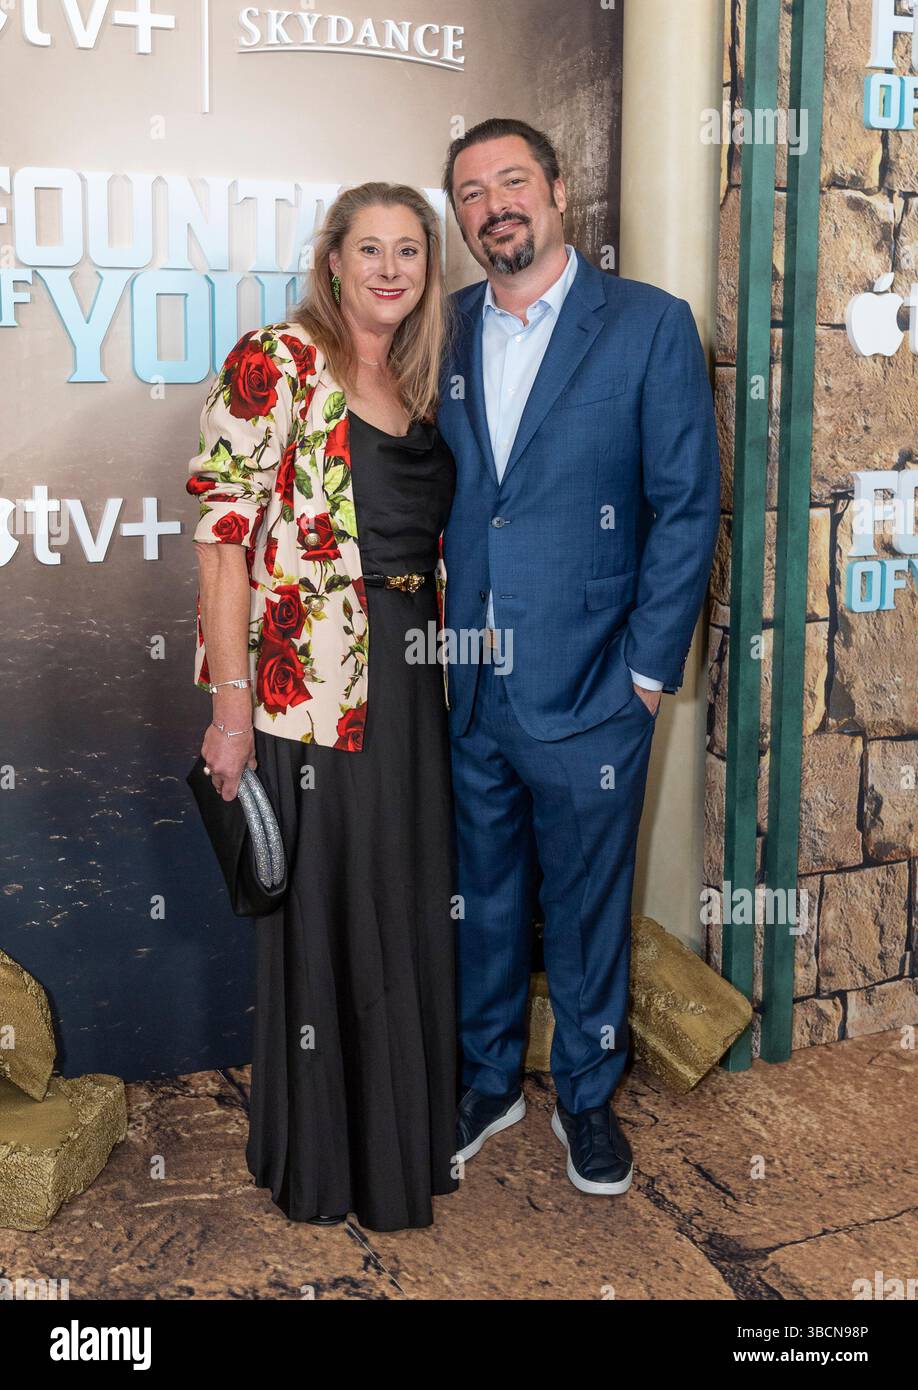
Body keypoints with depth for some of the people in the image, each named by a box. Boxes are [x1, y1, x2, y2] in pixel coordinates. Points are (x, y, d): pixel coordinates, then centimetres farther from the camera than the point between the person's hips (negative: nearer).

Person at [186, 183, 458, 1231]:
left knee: (410, 913, 15)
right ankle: (320, 1161, 27)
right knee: (324, 915, 5)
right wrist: (231, 701, -18)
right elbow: (224, 531, -14)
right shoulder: (277, 360, -9)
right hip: (310, 687, -7)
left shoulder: (420, 382, 12)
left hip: (413, 682, 7)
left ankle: (405, 1134, 37)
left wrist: (443, 665, 12)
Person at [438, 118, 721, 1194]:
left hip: (588, 696, -3)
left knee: (587, 904, 12)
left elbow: (687, 505, -6)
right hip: (464, 693, 3)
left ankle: (586, 1094, 34)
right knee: (482, 897, 17)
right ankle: (489, 1080, 38)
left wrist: (649, 668, -9)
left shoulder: (650, 325, -5)